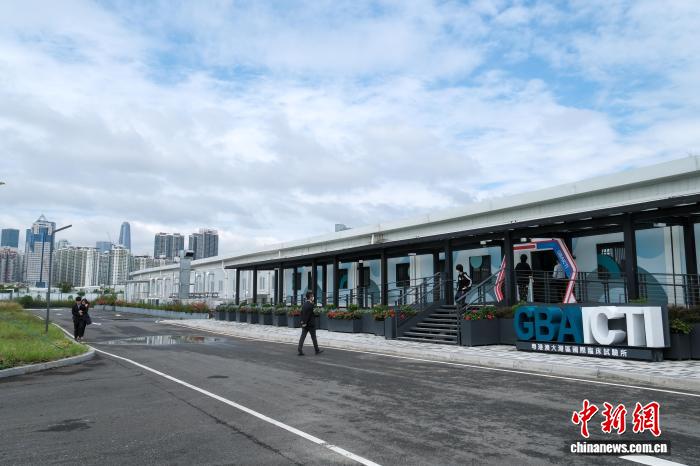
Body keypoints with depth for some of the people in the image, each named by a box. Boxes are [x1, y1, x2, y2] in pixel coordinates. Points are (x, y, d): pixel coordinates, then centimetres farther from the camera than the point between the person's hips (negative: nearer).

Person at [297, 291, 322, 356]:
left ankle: (299, 350, -4)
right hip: (311, 324, -7)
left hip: (305, 324, 7)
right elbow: (308, 315, -21)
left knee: (302, 337, 3)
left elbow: (302, 313, 10)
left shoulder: (304, 304, 9)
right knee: (313, 337, 6)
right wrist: (305, 323, -16)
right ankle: (317, 350, 17)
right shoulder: (310, 305, -17)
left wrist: (303, 321, 9)